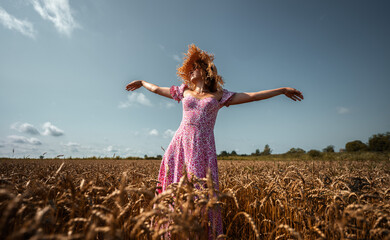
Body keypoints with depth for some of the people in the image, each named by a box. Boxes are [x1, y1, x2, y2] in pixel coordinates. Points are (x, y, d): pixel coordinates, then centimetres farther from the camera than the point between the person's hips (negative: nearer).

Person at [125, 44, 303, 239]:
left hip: (202, 146, -2)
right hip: (180, 143, 3)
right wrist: (141, 82, 45)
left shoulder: (218, 95, 9)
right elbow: (156, 89, 31)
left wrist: (283, 90, 7)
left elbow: (253, 96, 7)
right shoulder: (184, 91, 17)